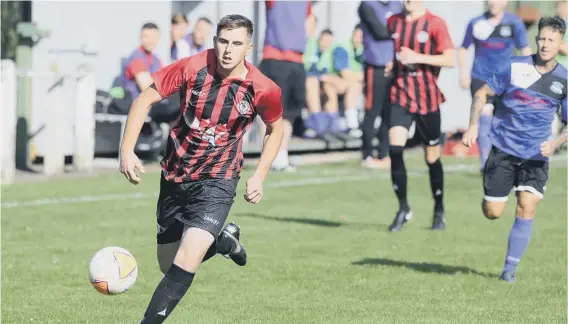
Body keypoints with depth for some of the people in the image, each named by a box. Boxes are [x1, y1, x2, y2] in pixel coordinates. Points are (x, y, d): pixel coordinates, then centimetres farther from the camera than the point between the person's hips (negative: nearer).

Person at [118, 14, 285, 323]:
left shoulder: (263, 89, -15)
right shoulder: (192, 67, -16)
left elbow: (276, 128, 7)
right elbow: (145, 99, -7)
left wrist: (259, 176, -2)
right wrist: (127, 150, -17)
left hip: (216, 181, -3)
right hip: (174, 177, 3)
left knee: (186, 262, -21)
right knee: (168, 265, 14)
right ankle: (224, 240, 40)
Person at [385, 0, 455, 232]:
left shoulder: (435, 24, -7)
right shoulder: (393, 22, 7)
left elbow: (450, 59, -15)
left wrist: (417, 57, -22)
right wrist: (391, 63, 5)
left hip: (427, 99, -3)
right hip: (400, 94, 3)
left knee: (432, 156, 7)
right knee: (395, 148, -15)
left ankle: (439, 211, 25)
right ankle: (403, 208, -3)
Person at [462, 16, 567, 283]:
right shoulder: (515, 67, -5)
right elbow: (482, 93, 4)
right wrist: (473, 125, -9)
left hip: (536, 155, 1)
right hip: (504, 149, -1)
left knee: (527, 207, -14)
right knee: (492, 212, -1)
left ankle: (510, 268, -1)